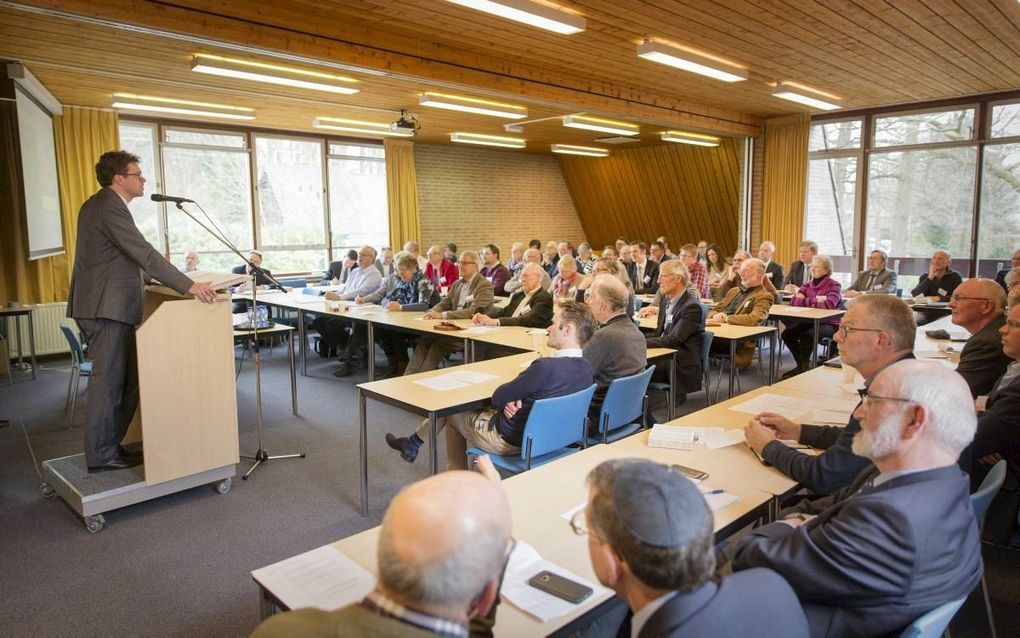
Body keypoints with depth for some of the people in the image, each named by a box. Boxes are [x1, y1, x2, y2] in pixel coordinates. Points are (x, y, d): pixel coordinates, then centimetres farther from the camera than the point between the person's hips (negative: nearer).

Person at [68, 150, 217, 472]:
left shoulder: (100, 204, 17)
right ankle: (101, 455, 8)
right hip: (106, 308, -10)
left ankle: (108, 445, 22)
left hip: (106, 305, 10)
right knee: (108, 382, -2)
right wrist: (189, 286, -29)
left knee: (126, 379, 13)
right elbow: (145, 254, -25)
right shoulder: (110, 207, -15)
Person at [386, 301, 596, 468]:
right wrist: (514, 400, -11)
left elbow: (498, 398, -21)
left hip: (509, 440, -7)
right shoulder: (586, 369, -6)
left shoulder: (546, 366, -33)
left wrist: (508, 401, 0)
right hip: (539, 433, 7)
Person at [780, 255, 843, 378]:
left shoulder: (834, 285, -10)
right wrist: (815, 300, -20)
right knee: (787, 333, -14)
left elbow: (829, 305, -28)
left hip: (829, 324, -6)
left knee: (806, 335, -31)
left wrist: (805, 302, -17)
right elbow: (794, 301, -8)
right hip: (811, 321, 6)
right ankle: (803, 364, 4)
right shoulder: (808, 284, 7)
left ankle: (803, 366, -8)